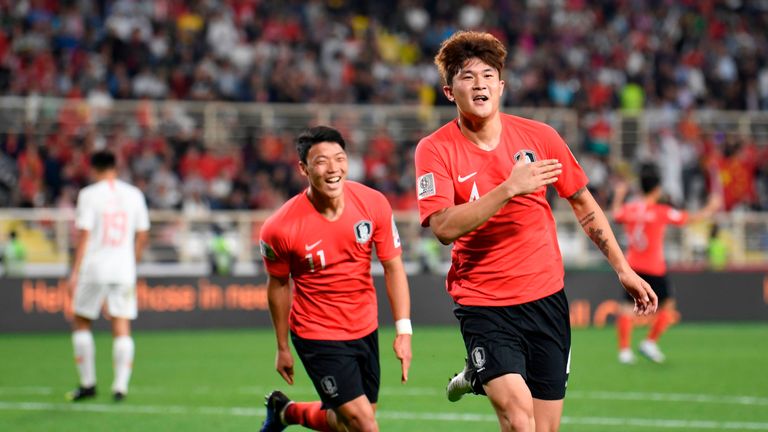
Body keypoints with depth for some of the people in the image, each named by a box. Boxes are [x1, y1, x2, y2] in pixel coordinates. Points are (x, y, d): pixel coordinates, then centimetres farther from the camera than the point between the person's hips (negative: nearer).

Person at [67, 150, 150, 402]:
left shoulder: (89, 195, -5)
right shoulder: (134, 195, 6)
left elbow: (84, 234, -9)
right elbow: (142, 234, 10)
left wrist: (76, 270, -6)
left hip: (93, 268, -3)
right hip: (123, 269, 3)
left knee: (82, 323, 11)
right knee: (122, 327, 1)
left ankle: (88, 383, 11)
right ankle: (120, 386, -5)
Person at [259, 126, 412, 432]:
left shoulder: (373, 204, -11)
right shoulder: (281, 229, -19)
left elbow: (393, 267, -1)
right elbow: (278, 284, -2)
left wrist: (403, 330, -9)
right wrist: (283, 347, 7)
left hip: (365, 329, 5)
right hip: (317, 335, -5)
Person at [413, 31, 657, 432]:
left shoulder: (539, 136, 0)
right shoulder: (434, 150, -8)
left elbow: (583, 204, 13)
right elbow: (444, 227, -21)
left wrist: (623, 269, 12)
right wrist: (510, 188, -27)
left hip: (546, 297, 4)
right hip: (482, 302, -4)